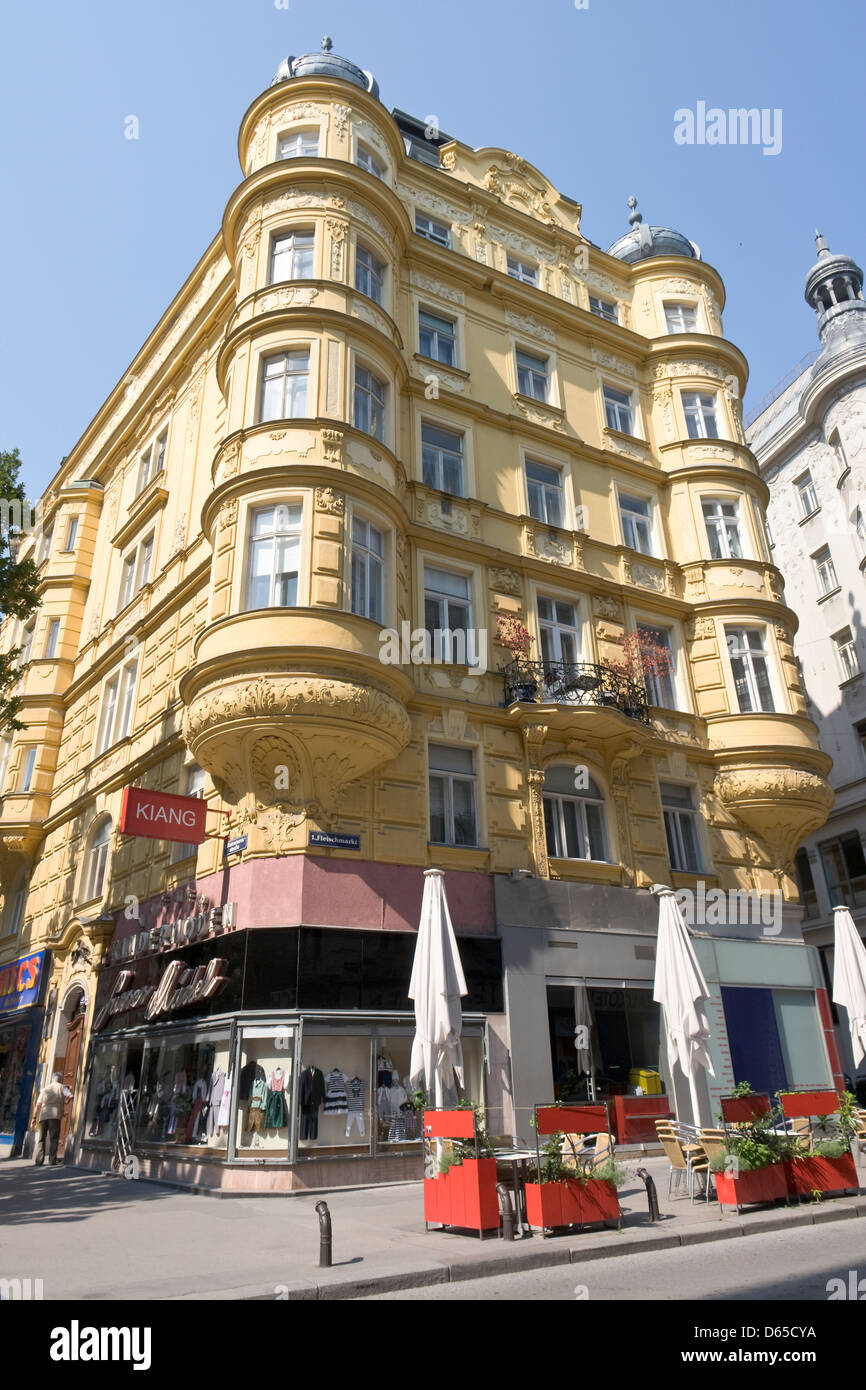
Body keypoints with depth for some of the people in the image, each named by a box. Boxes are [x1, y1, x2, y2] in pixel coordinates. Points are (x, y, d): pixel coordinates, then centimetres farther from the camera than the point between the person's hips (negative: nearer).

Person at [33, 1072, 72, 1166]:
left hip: (43, 1116, 4)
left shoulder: (44, 1089, 23)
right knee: (53, 1139, -2)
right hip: (55, 1116, -3)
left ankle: (39, 1161, 0)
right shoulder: (62, 1087, 12)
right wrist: (67, 1099, 22)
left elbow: (38, 1105, 16)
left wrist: (35, 1117, 18)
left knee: (41, 1139, 8)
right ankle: (52, 1161, -8)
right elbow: (70, 1096, 0)